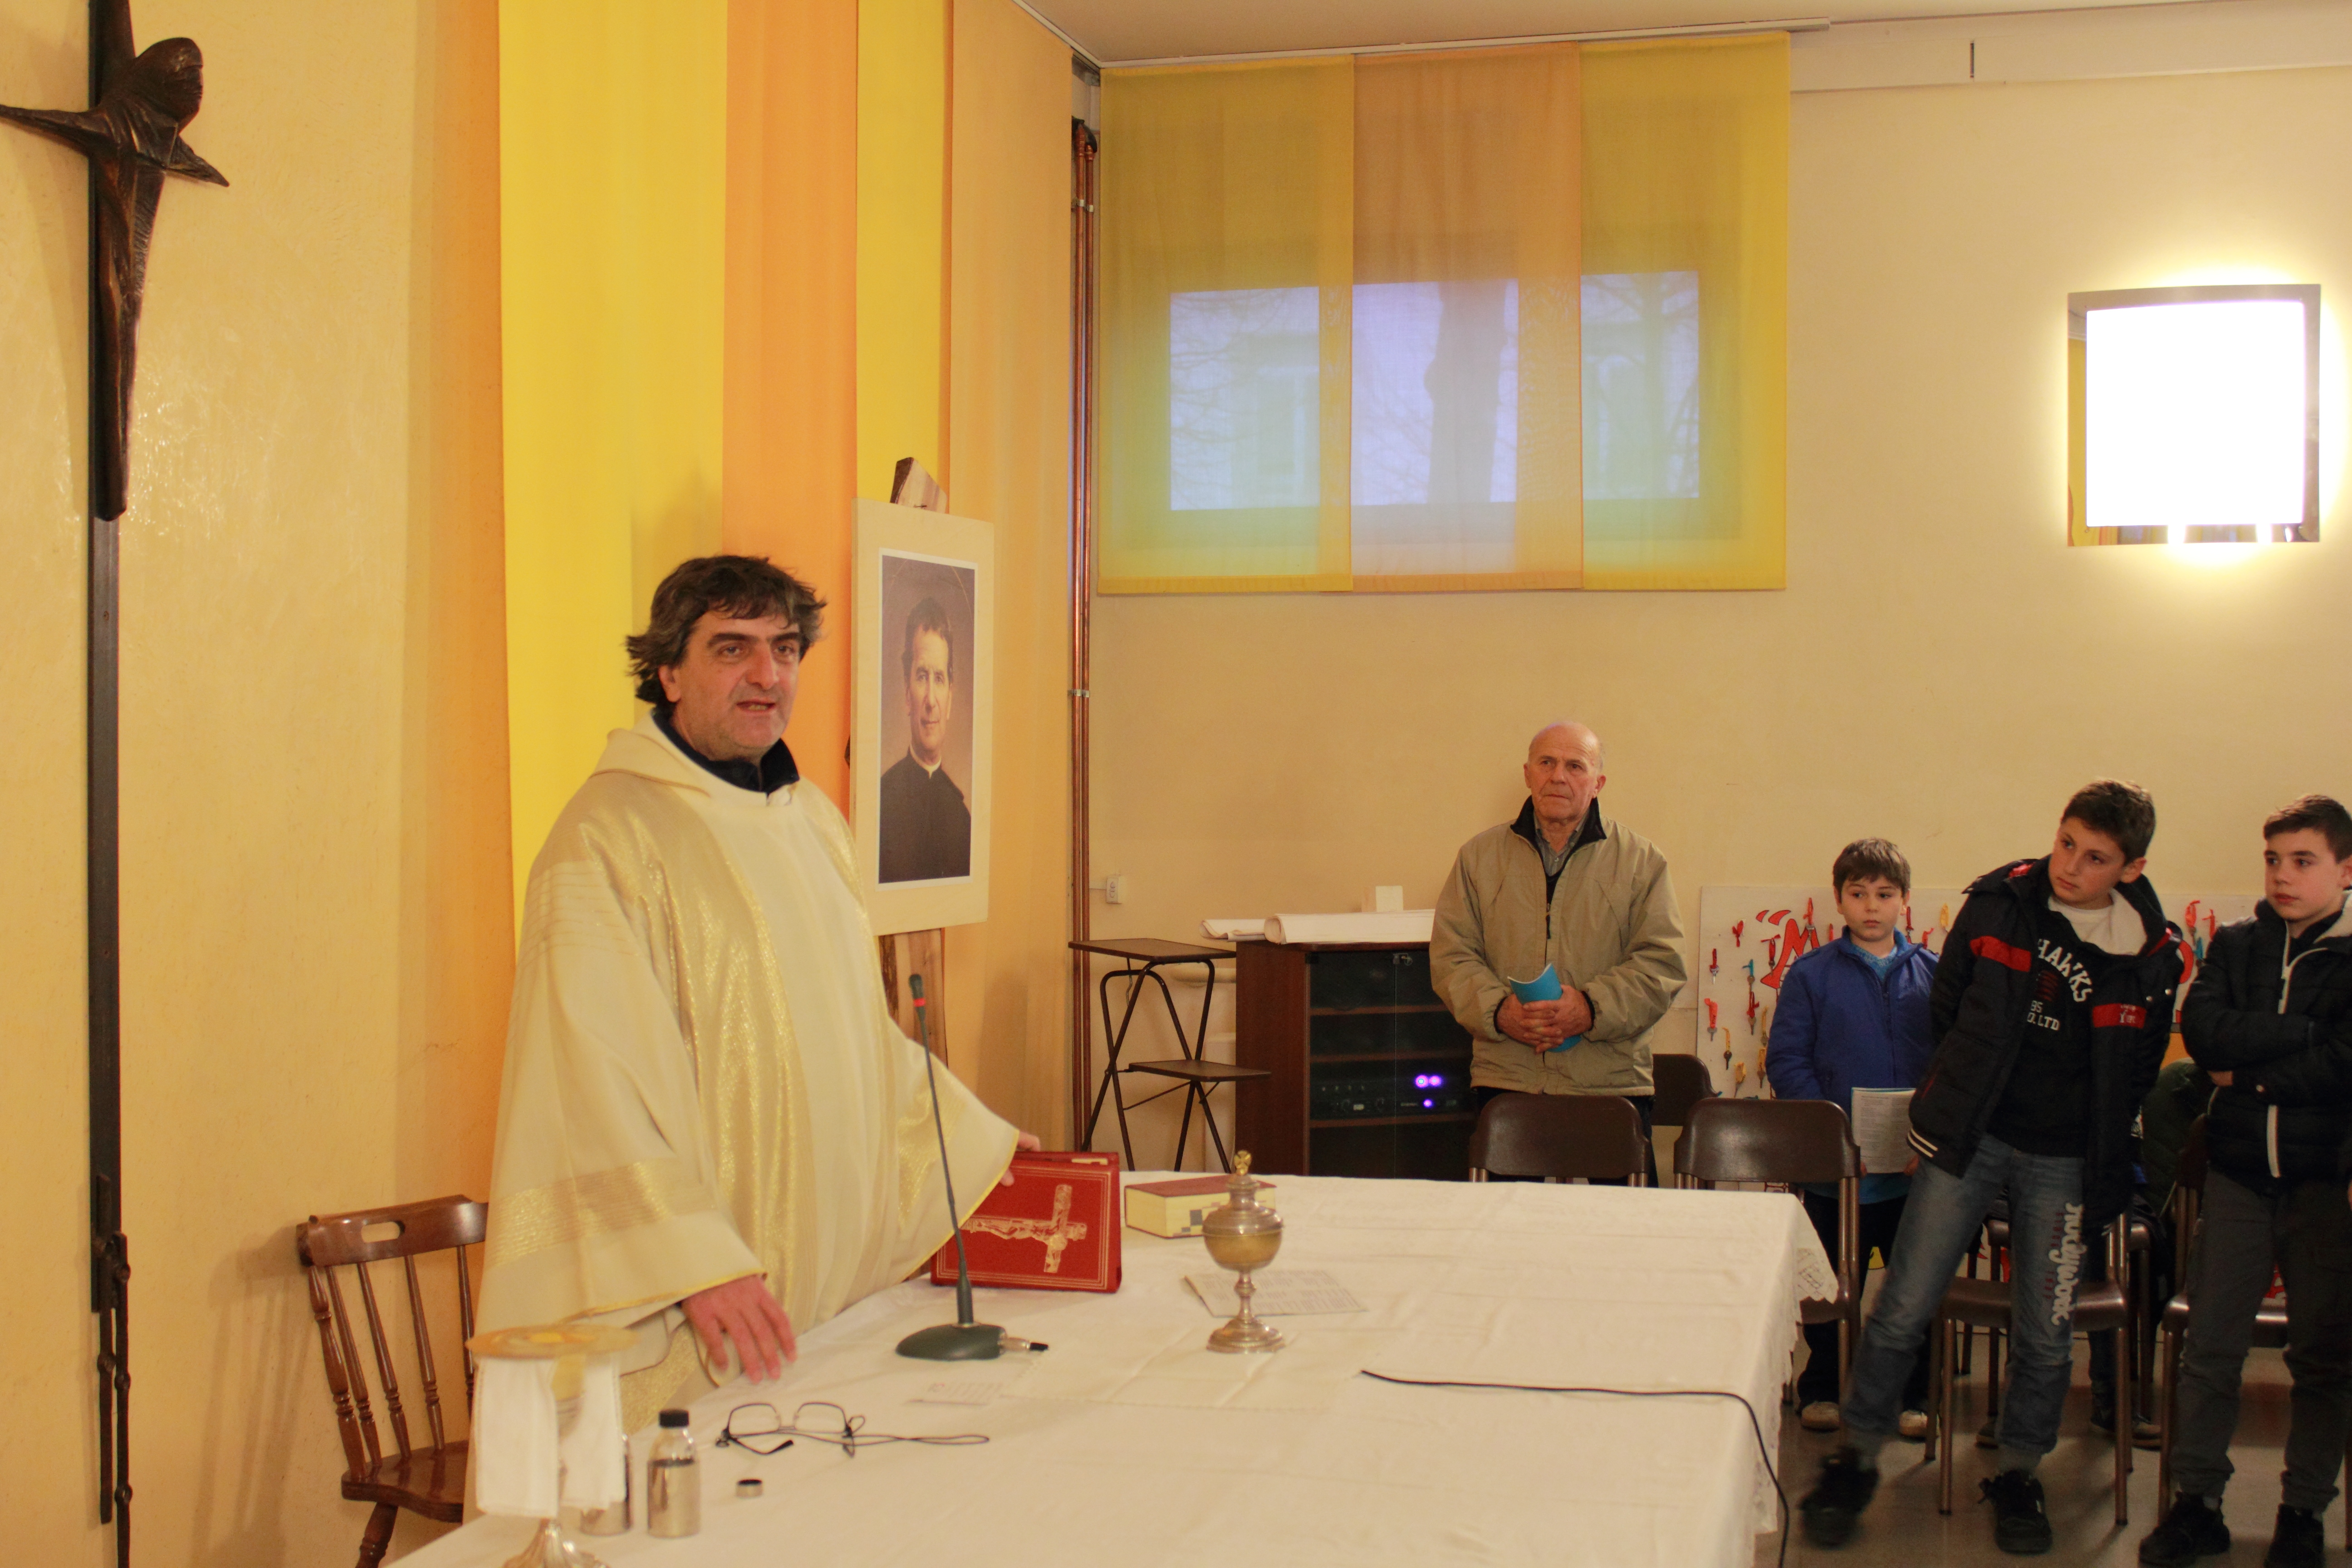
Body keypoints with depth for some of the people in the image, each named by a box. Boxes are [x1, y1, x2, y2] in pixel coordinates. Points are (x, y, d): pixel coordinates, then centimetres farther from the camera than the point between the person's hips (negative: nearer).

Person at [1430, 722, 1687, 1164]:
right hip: (1504, 1080, 1)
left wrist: (1592, 1009, -15)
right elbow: (1451, 957, 7)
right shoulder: (1481, 856, 12)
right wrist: (1498, 1011, -12)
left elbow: (1661, 961, 0)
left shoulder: (1640, 861, 8)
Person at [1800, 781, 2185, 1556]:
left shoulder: (2150, 955, -3)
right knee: (1903, 1310, -3)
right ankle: (1856, 1457, 13)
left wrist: (2106, 1177, 7)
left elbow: (2133, 1078, 9)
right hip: (1968, 1137, 0)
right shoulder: (1999, 902, -3)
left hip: (2062, 1161, 1)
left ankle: (2018, 1475, 26)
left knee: (2045, 1336, 5)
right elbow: (1945, 1008, 10)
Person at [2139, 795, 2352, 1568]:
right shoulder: (2235, 946, 6)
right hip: (2240, 1174, 2)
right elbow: (2203, 1032, -9)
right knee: (2210, 1347, 3)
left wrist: (2249, 1074, -10)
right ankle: (2197, 1504, 12)